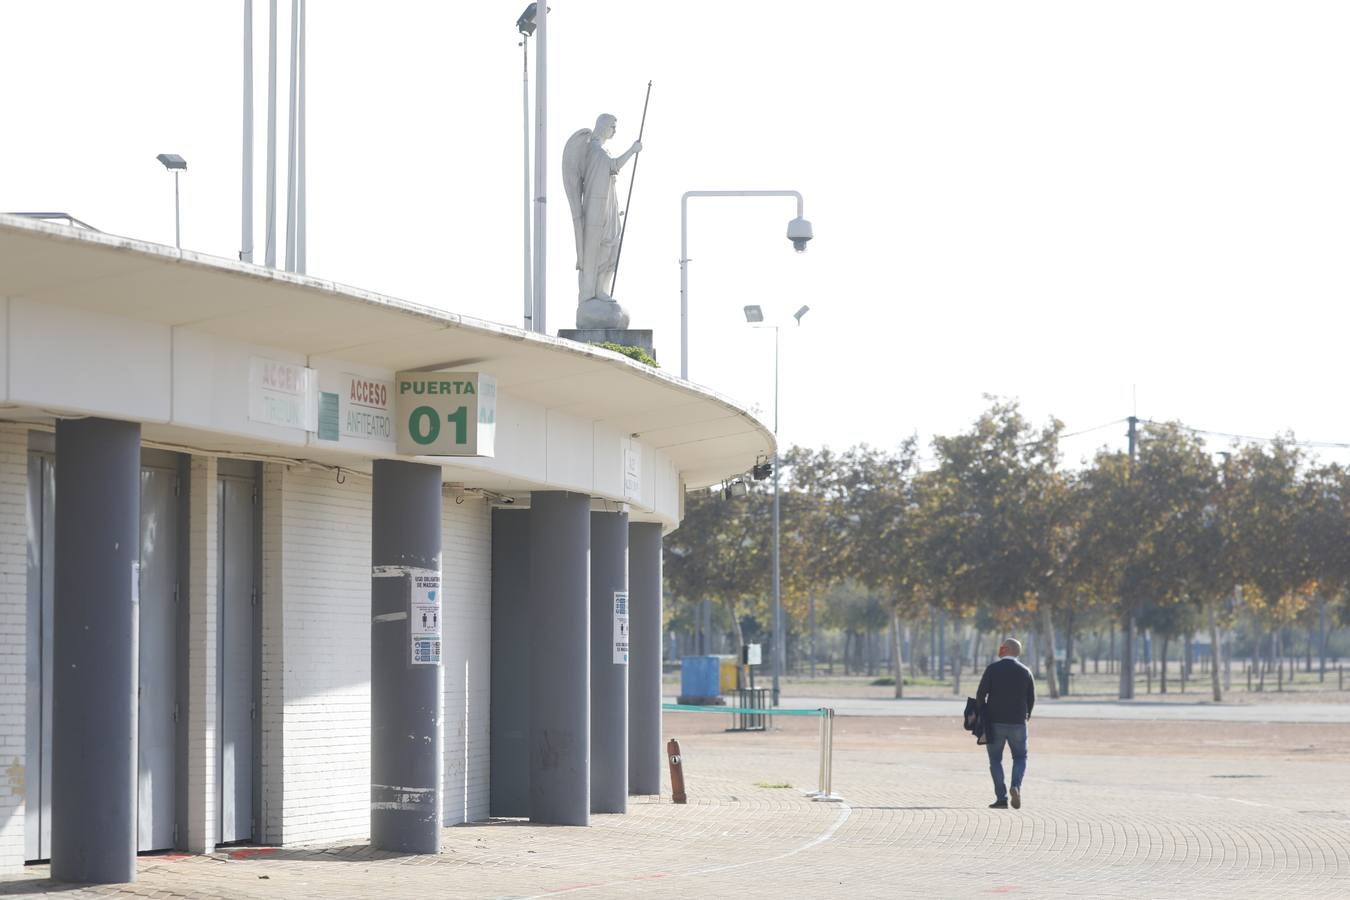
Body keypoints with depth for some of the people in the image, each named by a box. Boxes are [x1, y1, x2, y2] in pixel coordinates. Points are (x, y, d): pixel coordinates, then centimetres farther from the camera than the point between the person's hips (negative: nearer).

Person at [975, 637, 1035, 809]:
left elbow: (981, 694, -8)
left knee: (995, 760, 8)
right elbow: (1032, 699, 6)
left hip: (994, 722, -2)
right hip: (1018, 723, 2)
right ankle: (1016, 787, -12)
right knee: (1020, 757, 15)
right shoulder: (1025, 671, 3)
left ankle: (1001, 798, -2)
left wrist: (983, 716, 5)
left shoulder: (993, 668, -5)